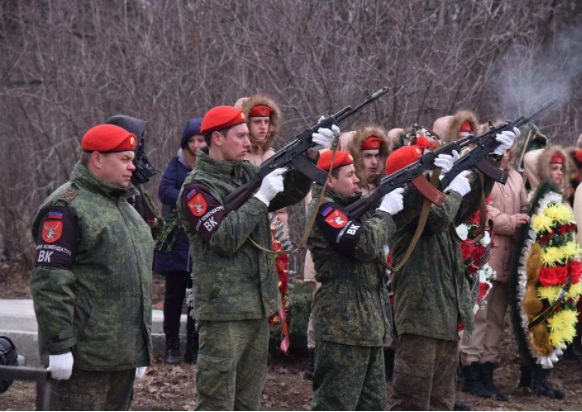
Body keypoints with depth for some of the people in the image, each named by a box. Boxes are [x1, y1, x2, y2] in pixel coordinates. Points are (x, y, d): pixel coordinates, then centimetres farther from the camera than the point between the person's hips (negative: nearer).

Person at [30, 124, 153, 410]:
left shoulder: (124, 207, 20)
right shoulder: (66, 206, -10)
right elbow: (49, 282, -17)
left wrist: (142, 348, 24)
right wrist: (59, 345, -21)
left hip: (123, 352, 9)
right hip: (85, 353, -9)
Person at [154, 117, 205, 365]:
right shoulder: (177, 164, 4)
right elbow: (164, 190, -9)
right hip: (176, 240, 1)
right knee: (174, 295, 5)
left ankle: (194, 349, 12)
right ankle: (172, 347, 12)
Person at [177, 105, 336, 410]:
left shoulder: (247, 174, 11)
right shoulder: (197, 188, -10)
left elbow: (292, 191, 14)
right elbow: (224, 238, -20)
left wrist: (311, 154, -2)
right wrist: (261, 197, -19)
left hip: (257, 306, 8)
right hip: (223, 310, -8)